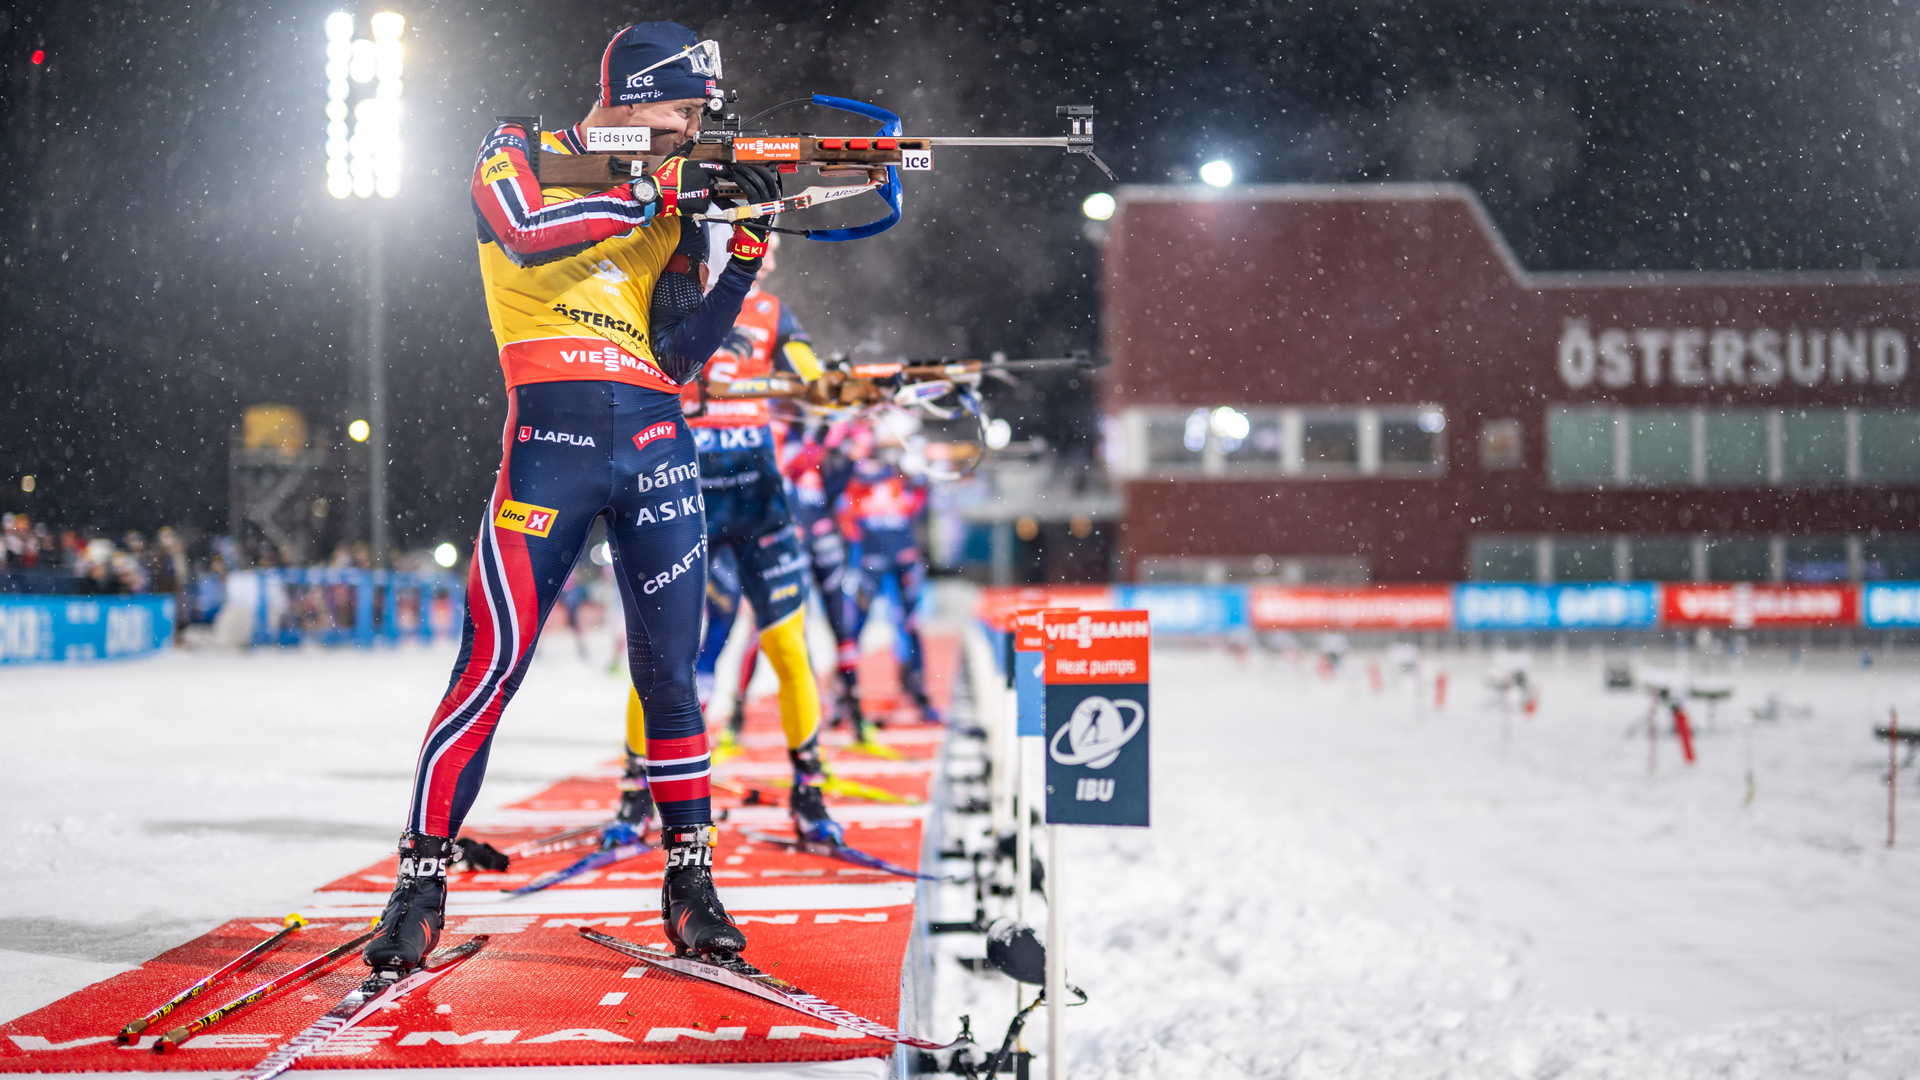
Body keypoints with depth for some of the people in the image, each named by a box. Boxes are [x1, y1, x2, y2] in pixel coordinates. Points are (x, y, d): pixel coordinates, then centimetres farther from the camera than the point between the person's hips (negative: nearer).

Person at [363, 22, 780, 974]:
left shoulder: (672, 204, 18)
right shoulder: (520, 155, 8)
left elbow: (675, 356, 11)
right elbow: (526, 234, -16)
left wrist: (744, 258, -1)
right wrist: (656, 193, -16)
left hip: (655, 442, 4)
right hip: (550, 438, -4)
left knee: (670, 671, 4)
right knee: (493, 662, -10)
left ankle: (691, 882, 13)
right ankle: (422, 880, -1)